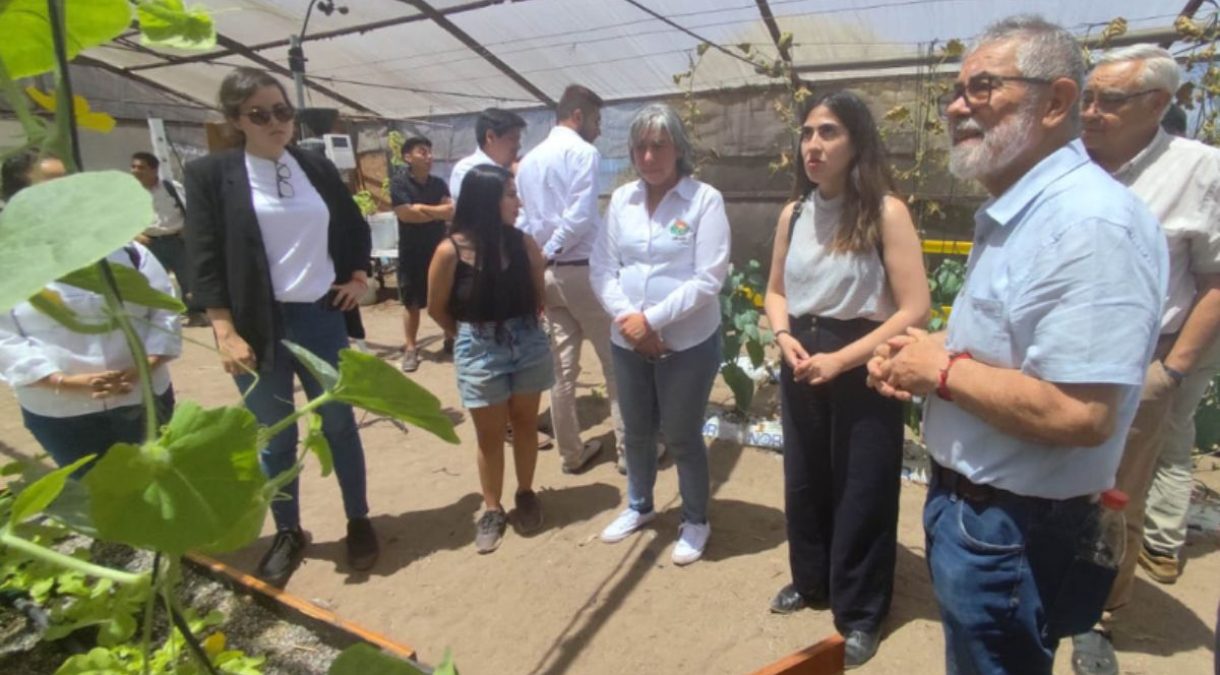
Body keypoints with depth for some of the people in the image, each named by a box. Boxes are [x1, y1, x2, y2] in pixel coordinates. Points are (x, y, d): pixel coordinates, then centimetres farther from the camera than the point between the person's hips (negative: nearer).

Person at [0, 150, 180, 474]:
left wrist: (146, 365, -13)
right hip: (59, 414, -1)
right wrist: (64, 382, -18)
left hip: (143, 399, 1)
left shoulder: (123, 246, 1)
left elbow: (164, 307, 0)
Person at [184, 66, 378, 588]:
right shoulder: (210, 174, -3)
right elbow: (204, 262, -7)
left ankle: (358, 520, 28)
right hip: (259, 326, -2)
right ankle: (288, 533, 29)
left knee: (339, 425, 12)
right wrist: (226, 334, -12)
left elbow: (355, 228, 20)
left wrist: (359, 277, 8)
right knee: (274, 439, 10)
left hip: (321, 318, 2)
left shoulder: (317, 168, 6)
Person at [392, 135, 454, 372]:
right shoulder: (399, 182, -7)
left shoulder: (438, 183, 5)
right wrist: (439, 212, -10)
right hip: (411, 253, -3)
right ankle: (410, 348, 15)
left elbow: (452, 211, -6)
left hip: (439, 250, 4)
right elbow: (406, 214, -18)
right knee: (412, 303, 5)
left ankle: (450, 340, 25)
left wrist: (422, 208, -17)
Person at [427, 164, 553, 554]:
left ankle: (525, 496, 35)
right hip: (480, 352, -2)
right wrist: (471, 337, 11)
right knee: (490, 435, 10)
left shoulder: (523, 243, -6)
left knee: (525, 423, 16)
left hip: (528, 344, 3)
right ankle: (492, 510, 28)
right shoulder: (451, 251, -14)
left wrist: (522, 328, 5)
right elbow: (437, 309, 0)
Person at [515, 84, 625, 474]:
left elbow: (522, 220, 12)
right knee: (615, 360, 4)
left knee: (562, 366, 11)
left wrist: (536, 256, 9)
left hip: (548, 273, 7)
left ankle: (572, 453, 19)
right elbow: (580, 215, -18)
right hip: (583, 269, -7)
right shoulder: (583, 152, -7)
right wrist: (550, 250, -7)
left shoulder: (529, 160, 16)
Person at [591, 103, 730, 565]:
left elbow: (708, 279, -16)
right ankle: (638, 506, 44)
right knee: (636, 432, 19)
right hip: (627, 341, 5)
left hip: (689, 343, -4)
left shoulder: (705, 199, -10)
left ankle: (696, 521, 33)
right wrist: (628, 319, -14)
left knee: (682, 436, 9)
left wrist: (652, 319, -18)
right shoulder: (621, 199, 3)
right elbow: (601, 268, 1)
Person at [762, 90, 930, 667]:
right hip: (802, 364, 5)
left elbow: (915, 309, -16)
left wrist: (840, 359, -20)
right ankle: (811, 580, 42)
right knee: (803, 479, 18)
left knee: (862, 490, 9)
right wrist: (784, 337, -7)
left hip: (862, 368, -5)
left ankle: (860, 612, 30)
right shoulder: (793, 214, 4)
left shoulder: (886, 213, -13)